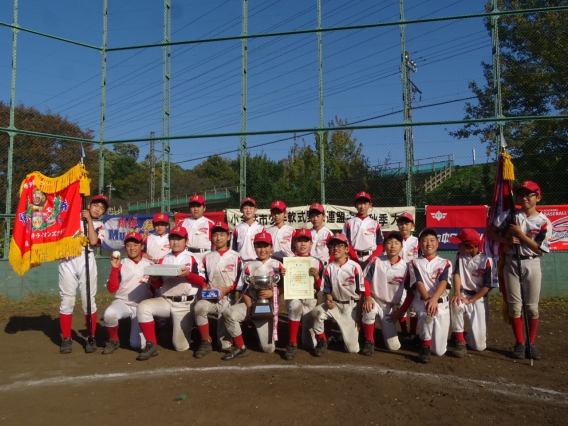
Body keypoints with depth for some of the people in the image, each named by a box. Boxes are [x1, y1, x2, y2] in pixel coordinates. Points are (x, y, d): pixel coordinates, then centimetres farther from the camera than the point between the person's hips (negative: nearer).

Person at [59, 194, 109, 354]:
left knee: (88, 300, 1)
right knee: (67, 300, 0)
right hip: (68, 260, 0)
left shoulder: (99, 226, 12)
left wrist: (89, 220, -3)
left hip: (86, 261, 0)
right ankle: (66, 339, 11)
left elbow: (93, 241, -6)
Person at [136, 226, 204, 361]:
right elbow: (157, 285, 11)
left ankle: (185, 330, 30)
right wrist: (154, 279, -11)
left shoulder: (193, 258, 0)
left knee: (181, 346, -6)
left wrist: (188, 274, -24)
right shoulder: (164, 260, 13)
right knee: (143, 306, -25)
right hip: (165, 301, 4)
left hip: (185, 304, -4)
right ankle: (151, 345, -12)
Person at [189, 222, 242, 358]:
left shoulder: (235, 257, 0)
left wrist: (227, 289, -16)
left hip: (228, 299, -2)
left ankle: (224, 336, 34)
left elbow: (241, 281, -3)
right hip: (210, 298, 3)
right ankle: (206, 342, -14)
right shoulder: (207, 257, 10)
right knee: (199, 306, -35)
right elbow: (202, 278, 5)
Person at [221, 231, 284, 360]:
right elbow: (245, 290, 2)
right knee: (228, 313, -30)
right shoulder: (249, 266, 6)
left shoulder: (277, 266, 3)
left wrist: (271, 293, -19)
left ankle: (263, 332, 31)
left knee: (268, 348, -6)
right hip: (251, 303, 1)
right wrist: (250, 308, -12)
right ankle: (241, 348, -12)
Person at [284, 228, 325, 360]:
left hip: (310, 300, 1)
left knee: (311, 343, 1)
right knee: (295, 305, -39)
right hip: (293, 297, -1)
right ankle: (292, 344, -23)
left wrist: (317, 276, -16)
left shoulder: (317, 262, 2)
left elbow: (320, 288, 1)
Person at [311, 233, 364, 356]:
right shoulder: (328, 269, -4)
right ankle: (321, 342, -5)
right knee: (317, 312, -31)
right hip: (335, 304, 2)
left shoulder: (354, 267, -11)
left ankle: (351, 331, 33)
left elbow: (361, 291, -6)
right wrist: (329, 301, -17)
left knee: (352, 348, -3)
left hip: (352, 306, -2)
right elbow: (327, 291, 5)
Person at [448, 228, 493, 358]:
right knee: (455, 305, -38)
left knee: (479, 345, -8)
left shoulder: (486, 261, -13)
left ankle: (464, 336, 28)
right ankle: (460, 341, -20)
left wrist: (470, 300, -18)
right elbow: (457, 274, -10)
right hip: (463, 295, 2)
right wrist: (457, 294, -28)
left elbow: (487, 286, -13)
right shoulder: (460, 256, 1)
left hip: (479, 299, -2)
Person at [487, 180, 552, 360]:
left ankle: (531, 343, 19)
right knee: (515, 305, 3)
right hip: (511, 263, 0)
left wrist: (520, 234, -16)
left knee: (532, 307, 5)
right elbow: (491, 233, -1)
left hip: (532, 265, 0)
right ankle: (520, 343, 14)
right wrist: (507, 241, -16)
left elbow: (539, 250, -9)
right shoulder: (510, 215, -1)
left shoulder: (544, 222, -4)